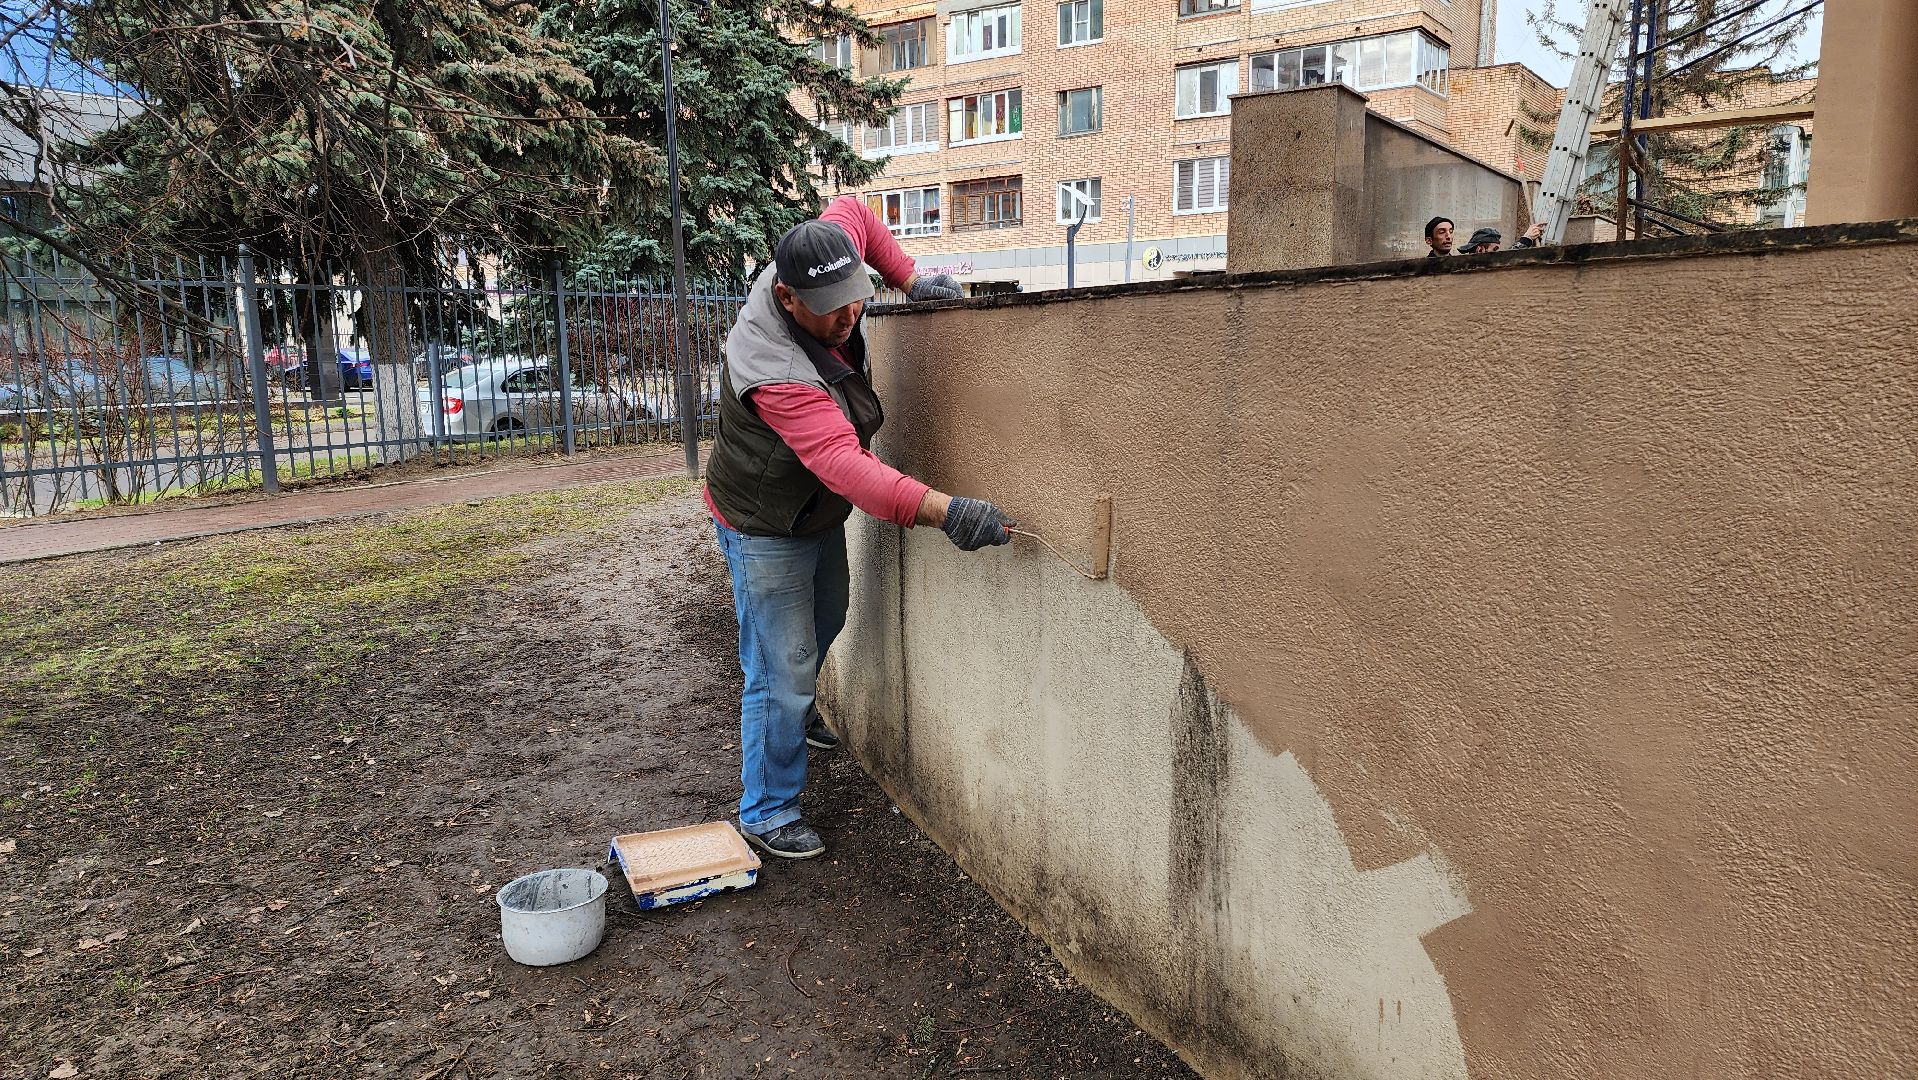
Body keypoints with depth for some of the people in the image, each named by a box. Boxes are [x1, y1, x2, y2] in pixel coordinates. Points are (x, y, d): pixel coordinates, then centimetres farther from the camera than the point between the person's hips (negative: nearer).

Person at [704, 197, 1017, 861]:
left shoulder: (809, 272, -16)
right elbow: (844, 465, -50)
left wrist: (909, 279, -6)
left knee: (824, 626, 28)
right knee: (781, 670, -5)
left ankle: (794, 712, 56)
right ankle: (765, 813, 11)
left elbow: (851, 211, 4)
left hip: (819, 514, 9)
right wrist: (945, 511, -60)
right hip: (765, 529, -9)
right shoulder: (775, 372, -40)